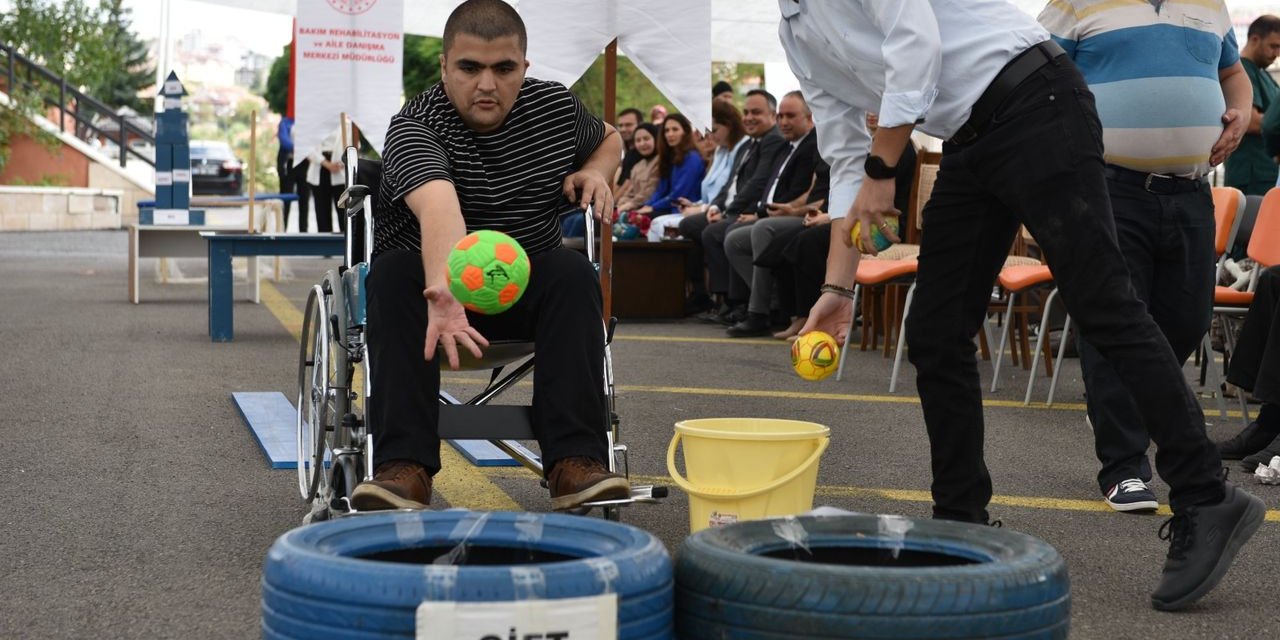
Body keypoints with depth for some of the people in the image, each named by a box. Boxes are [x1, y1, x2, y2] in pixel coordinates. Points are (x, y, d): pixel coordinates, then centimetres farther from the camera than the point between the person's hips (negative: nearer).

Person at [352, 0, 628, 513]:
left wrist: (596, 171, -3)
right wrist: (443, 290, -61)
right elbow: (439, 207, -43)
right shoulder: (415, 125, -20)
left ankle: (575, 462, -33)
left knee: (575, 272, -27)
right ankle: (404, 467, -39)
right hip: (434, 277, -3)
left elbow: (609, 139, 22)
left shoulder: (556, 107, -3)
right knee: (394, 273, -33)